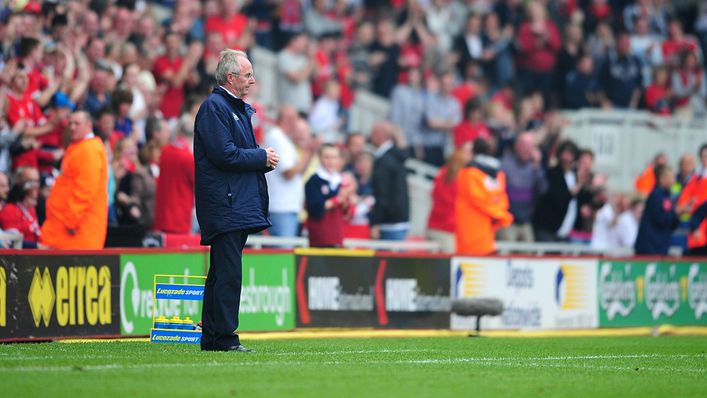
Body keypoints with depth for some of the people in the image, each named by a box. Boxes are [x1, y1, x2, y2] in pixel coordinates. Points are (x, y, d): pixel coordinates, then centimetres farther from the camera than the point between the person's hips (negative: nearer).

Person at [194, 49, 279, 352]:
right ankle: (224, 337, -10)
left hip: (239, 204, 10)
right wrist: (262, 157, -9)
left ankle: (211, 338, 13)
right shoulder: (214, 107, -10)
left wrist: (265, 159, 7)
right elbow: (224, 155, -18)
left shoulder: (240, 109, 21)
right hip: (225, 203, -10)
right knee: (229, 273, -11)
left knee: (222, 273, 11)